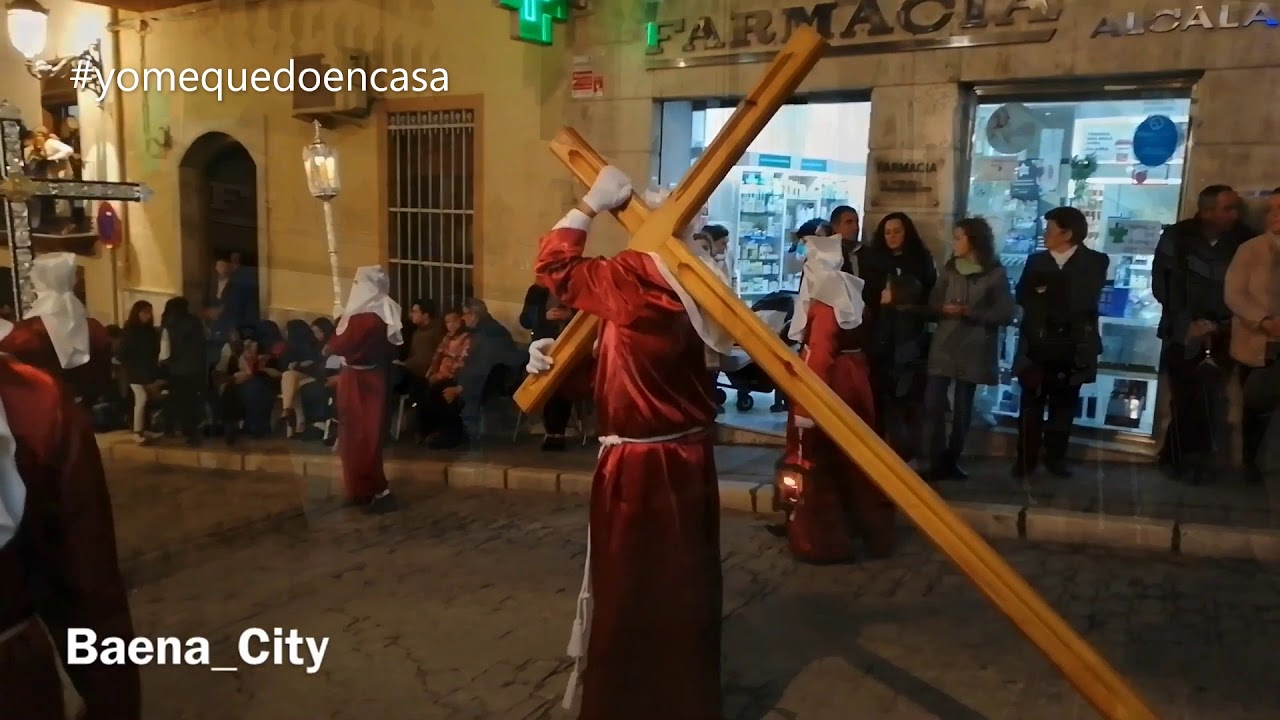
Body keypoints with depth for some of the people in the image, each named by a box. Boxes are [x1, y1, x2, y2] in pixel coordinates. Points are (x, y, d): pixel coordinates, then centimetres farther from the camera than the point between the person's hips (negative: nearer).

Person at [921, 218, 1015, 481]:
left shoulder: (996, 273, -3)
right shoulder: (949, 269, 10)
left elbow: (1006, 314, -6)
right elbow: (933, 302, 9)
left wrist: (970, 313, -14)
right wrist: (944, 308, -13)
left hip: (973, 349, -3)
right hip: (944, 346, 3)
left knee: (962, 408, 5)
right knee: (933, 404, -8)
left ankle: (951, 461, 18)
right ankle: (932, 462, -2)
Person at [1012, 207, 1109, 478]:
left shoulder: (1095, 262, 1)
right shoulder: (1036, 260, 9)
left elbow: (1084, 300, -10)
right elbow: (1022, 296, 0)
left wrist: (1047, 294, -5)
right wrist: (1062, 308, -11)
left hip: (1074, 347, -1)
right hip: (1037, 345, 1)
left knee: (1064, 404, 8)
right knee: (1031, 403, 3)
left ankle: (1056, 457, 20)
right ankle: (1026, 458, 11)